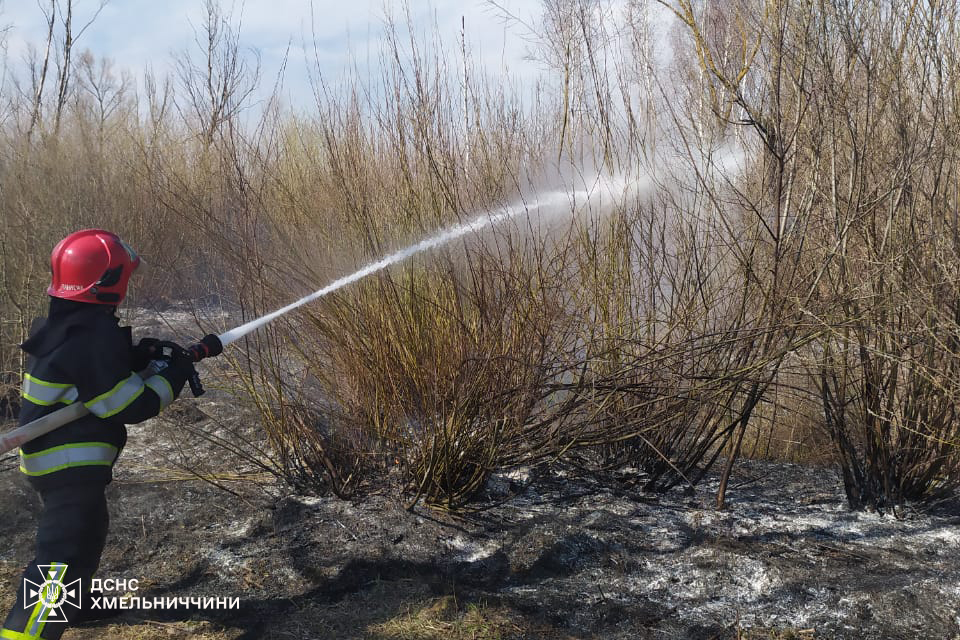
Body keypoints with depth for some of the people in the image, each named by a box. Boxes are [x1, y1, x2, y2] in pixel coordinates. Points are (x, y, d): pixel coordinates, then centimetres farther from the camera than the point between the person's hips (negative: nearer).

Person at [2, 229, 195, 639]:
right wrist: (172, 376, -8)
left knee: (84, 533, 30)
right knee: (66, 555, -14)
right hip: (72, 465, -11)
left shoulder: (65, 324, 7)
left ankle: (73, 603, 49)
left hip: (54, 457, 11)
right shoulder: (94, 336, -24)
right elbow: (131, 406, -22)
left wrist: (138, 356, 7)